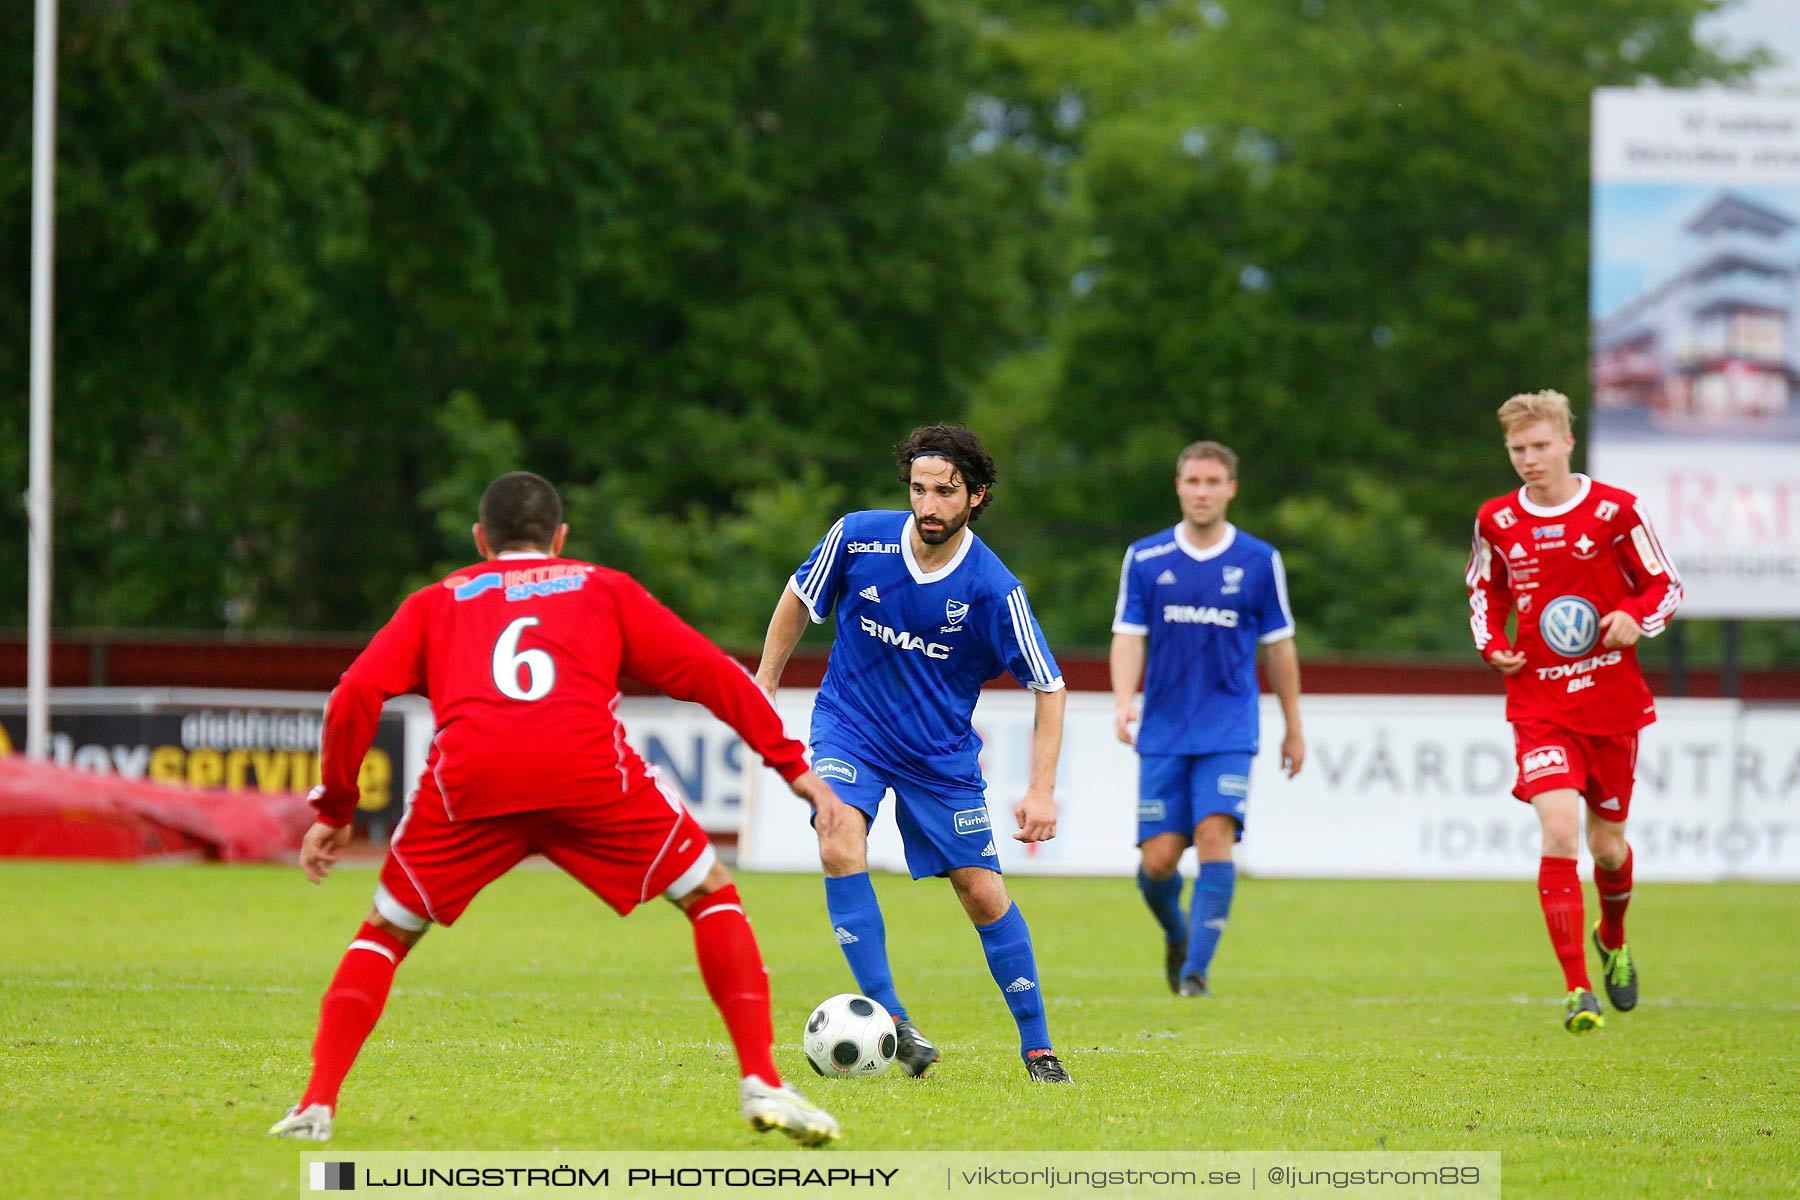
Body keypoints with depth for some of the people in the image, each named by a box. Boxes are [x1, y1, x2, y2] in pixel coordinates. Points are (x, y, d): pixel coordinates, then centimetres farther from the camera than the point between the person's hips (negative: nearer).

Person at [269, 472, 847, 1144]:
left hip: (468, 781, 1)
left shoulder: (436, 603, 31)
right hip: (590, 773, -1)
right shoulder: (604, 589, 30)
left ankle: (316, 1107, 6)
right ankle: (761, 1084, 6)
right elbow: (710, 673, 22)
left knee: (385, 933, 20)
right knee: (711, 895, 18)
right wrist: (794, 764, 24)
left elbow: (355, 697, 18)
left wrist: (333, 810, 25)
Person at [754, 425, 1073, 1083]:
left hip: (941, 751, 0)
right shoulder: (857, 537, -14)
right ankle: (887, 1016, -22)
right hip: (850, 726, 0)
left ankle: (1037, 1048, 15)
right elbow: (800, 601, 6)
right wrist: (764, 684, 6)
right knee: (839, 846, -27)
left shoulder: (994, 589, -19)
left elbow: (1049, 689, -10)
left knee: (984, 894, -1)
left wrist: (1041, 791, -18)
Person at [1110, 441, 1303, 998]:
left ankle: (1196, 970, -14)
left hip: (1229, 733, -1)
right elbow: (1128, 637, 2)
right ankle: (1177, 934, 29)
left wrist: (1294, 728, 14)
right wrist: (1124, 701, -16)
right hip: (1164, 734, 1)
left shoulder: (1260, 561, 2)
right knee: (1158, 859, -3)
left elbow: (1279, 646, 10)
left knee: (1215, 837, -19)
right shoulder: (1145, 559, 4)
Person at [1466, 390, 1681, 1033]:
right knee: (1559, 833, -19)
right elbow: (1485, 592, 19)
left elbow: (1666, 584, 2)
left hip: (1613, 702, 0)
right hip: (1540, 707, 0)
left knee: (1607, 846, 11)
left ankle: (1613, 940, 46)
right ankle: (1577, 989, -17)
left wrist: (1636, 616, -18)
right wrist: (1493, 645, 0)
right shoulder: (1496, 522, 2)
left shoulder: (1616, 510, -6)